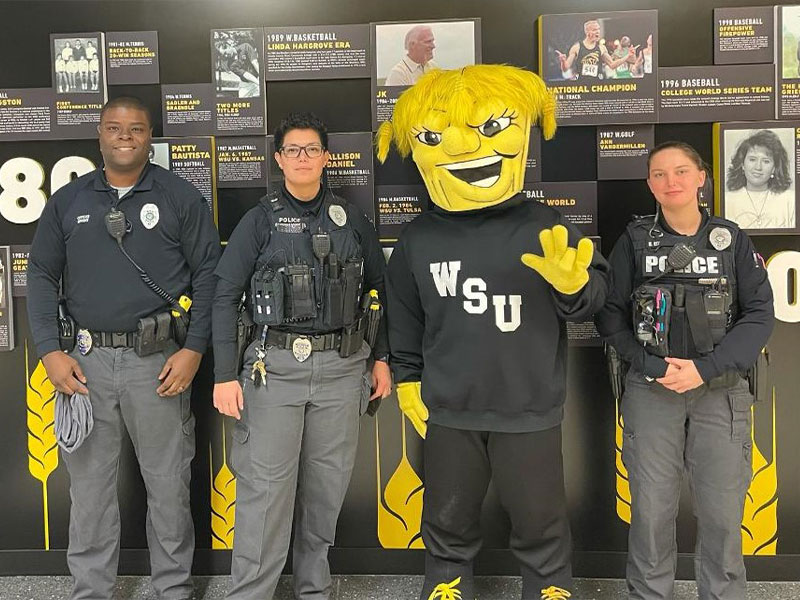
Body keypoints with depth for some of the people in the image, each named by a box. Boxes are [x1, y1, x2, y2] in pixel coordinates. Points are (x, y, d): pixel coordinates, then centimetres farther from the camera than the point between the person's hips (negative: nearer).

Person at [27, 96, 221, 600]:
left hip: (159, 361, -2)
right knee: (89, 483, 11)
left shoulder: (181, 197, 2)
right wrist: (50, 352, -1)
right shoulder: (68, 201, 10)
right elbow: (42, 277, 10)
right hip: (85, 363, 3)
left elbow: (209, 275, 1)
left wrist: (194, 350, -7)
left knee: (169, 484, 7)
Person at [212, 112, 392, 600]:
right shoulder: (260, 221, 2)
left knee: (326, 486, 9)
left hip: (341, 369, 2)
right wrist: (226, 375, -8)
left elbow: (382, 289, 15)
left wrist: (383, 358, 11)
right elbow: (225, 297, -1)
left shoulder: (352, 219, 8)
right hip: (275, 367, -2)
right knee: (266, 488, -2)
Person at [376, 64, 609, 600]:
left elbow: (591, 298, -6)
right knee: (449, 516, 21)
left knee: (540, 516, 17)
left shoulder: (545, 228, -8)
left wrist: (574, 284, -28)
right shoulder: (418, 240, -1)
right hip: (448, 412, 2)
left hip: (530, 410, -1)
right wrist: (408, 379, 11)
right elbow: (404, 318, 10)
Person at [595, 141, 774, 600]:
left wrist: (705, 368, -12)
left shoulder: (732, 239, 6)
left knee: (722, 511, 1)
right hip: (652, 392, 0)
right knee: (651, 508, 3)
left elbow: (760, 315, 0)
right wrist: (652, 365, -10)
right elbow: (610, 314, 2)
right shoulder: (635, 241, 5)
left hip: (721, 392, 0)